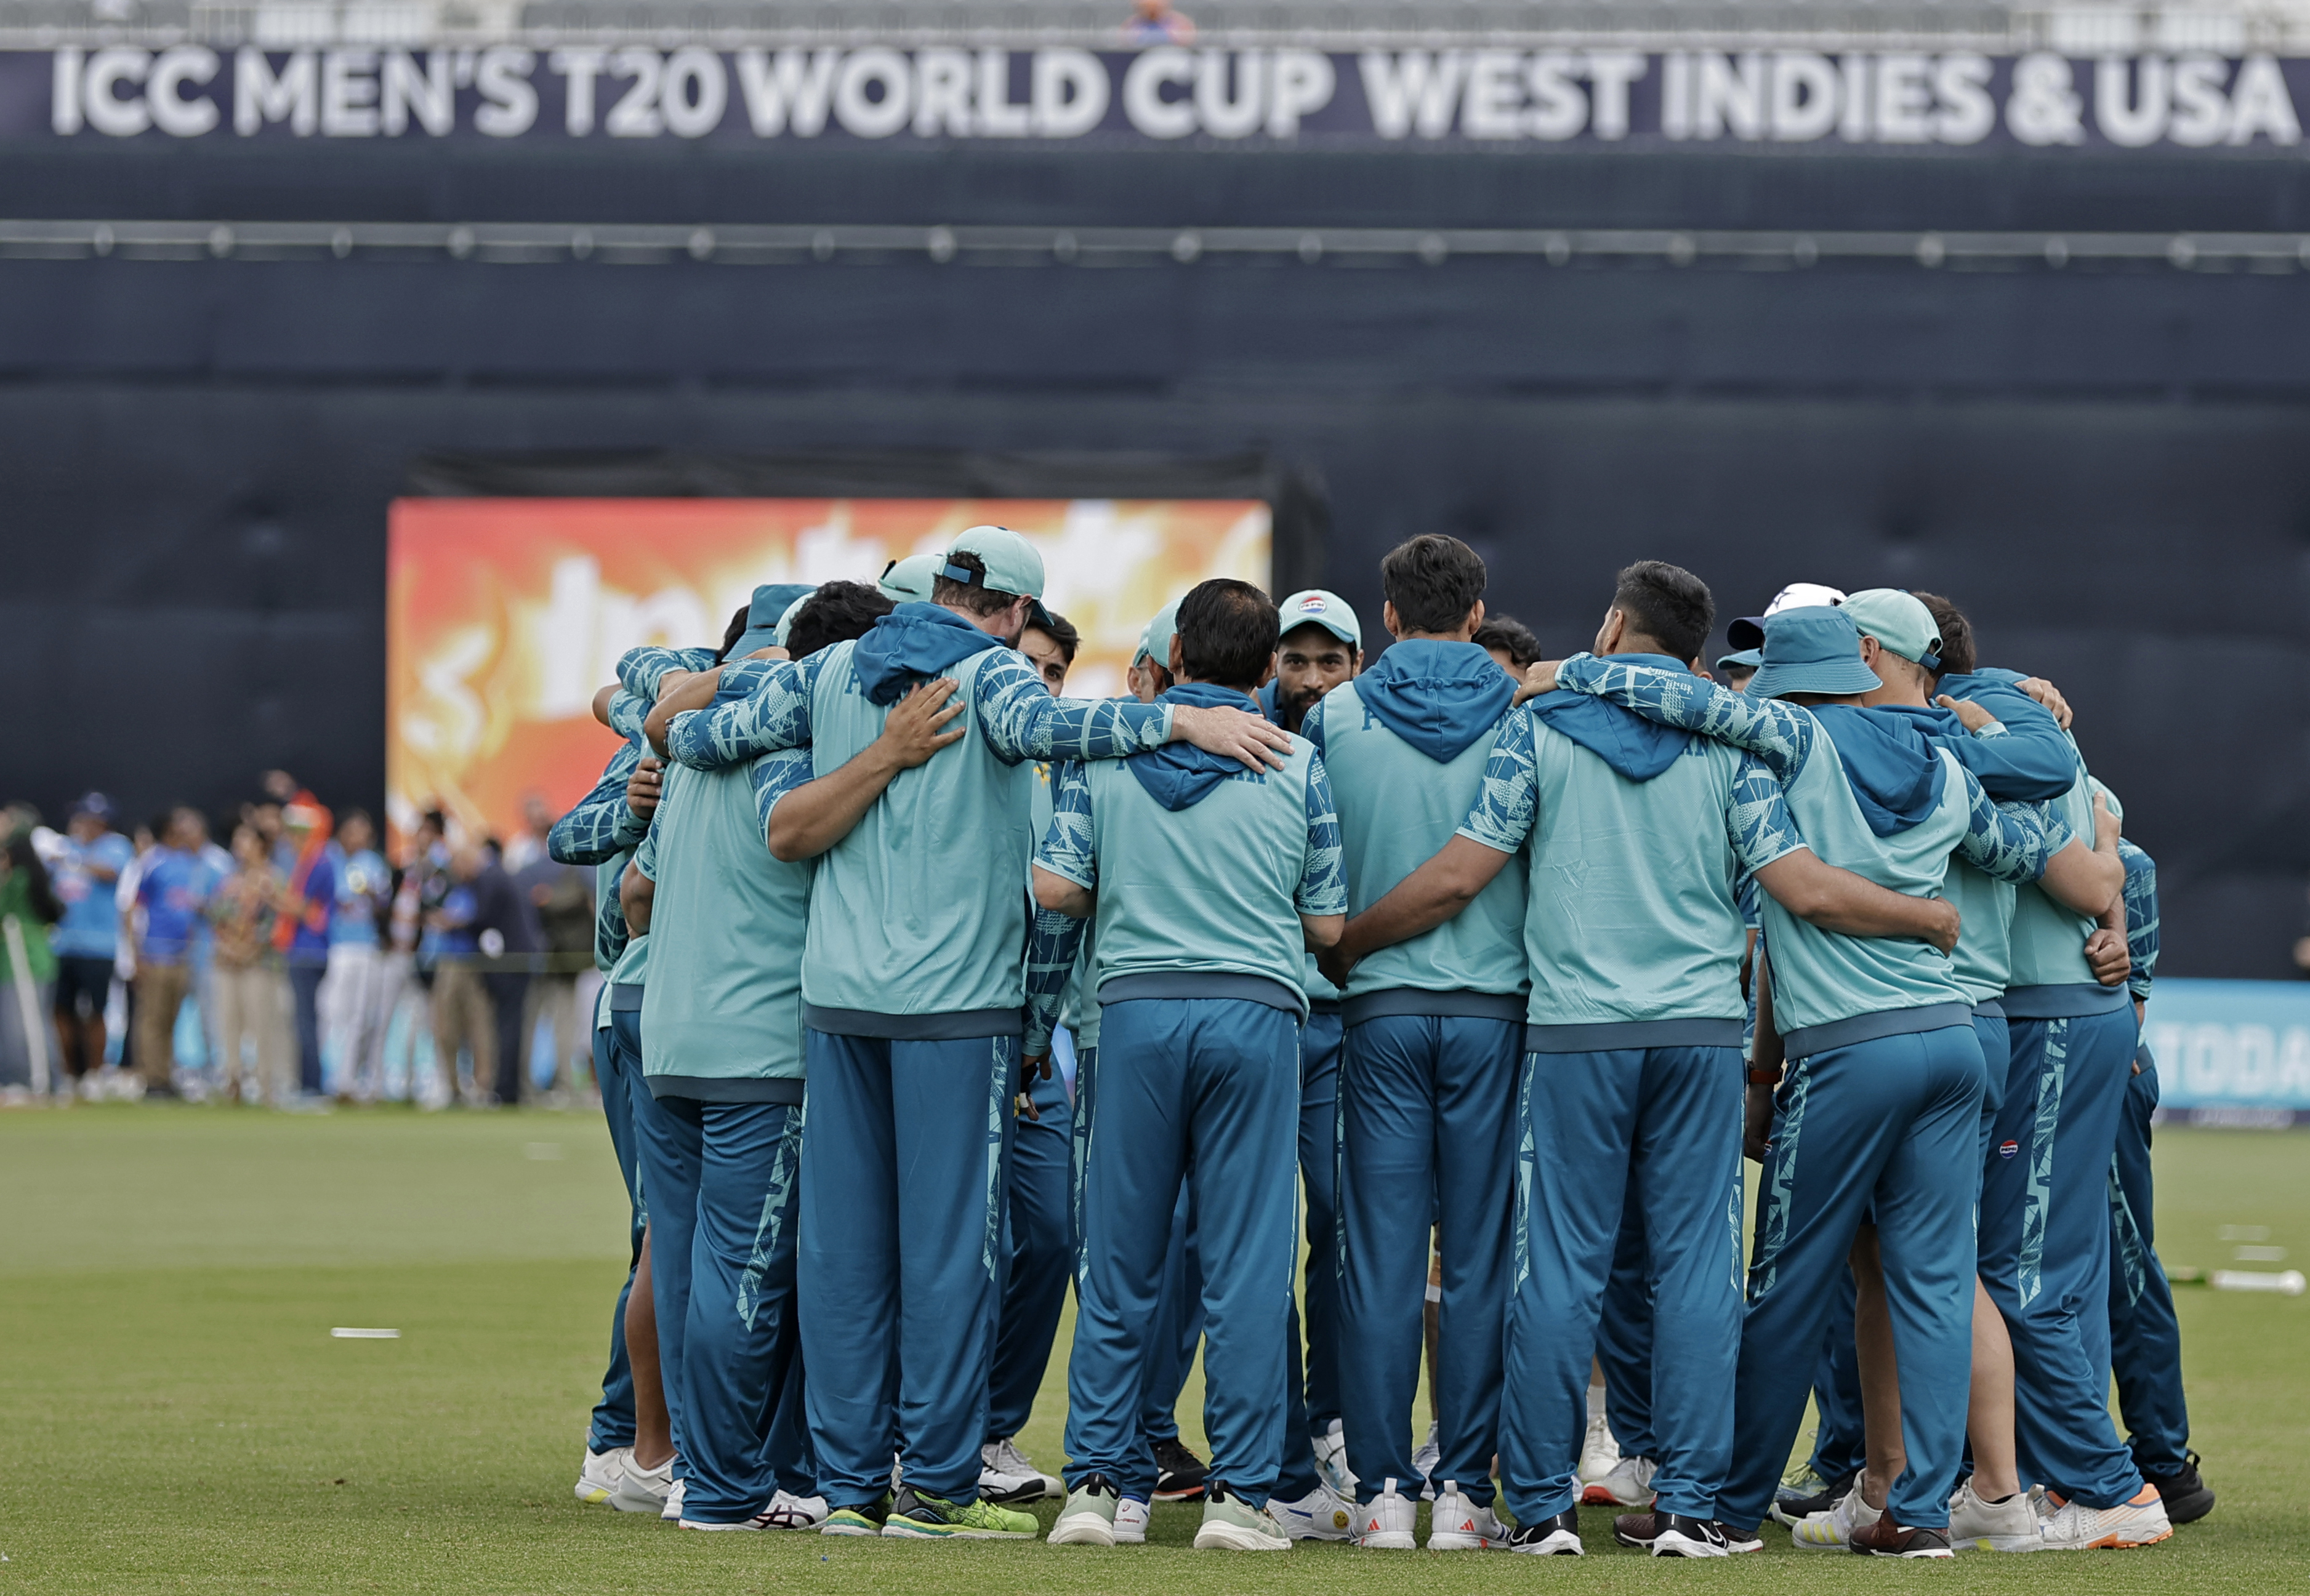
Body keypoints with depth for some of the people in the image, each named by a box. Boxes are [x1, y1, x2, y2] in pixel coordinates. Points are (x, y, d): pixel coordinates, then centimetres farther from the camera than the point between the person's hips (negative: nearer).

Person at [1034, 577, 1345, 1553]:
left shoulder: (1102, 750, 5)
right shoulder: (1297, 765, 4)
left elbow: (1055, 889, 0)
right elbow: (1327, 925, 6)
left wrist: (1038, 1024, 14)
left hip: (1138, 1007, 1)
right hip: (1257, 1011, -1)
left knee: (1118, 1262, 7)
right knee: (1248, 1263, 1)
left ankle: (1094, 1482, 5)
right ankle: (1239, 1492, 0)